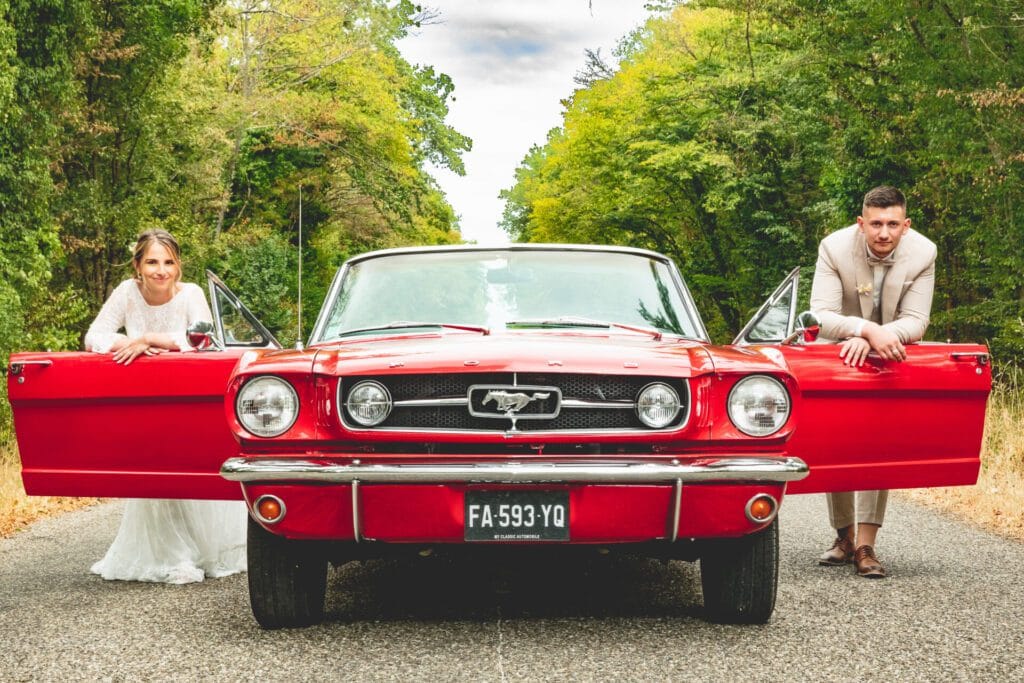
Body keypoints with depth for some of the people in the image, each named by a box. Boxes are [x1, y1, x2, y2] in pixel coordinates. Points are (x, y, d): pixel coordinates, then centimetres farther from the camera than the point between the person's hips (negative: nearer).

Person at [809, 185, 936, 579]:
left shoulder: (923, 253, -21)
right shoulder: (834, 248, -24)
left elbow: (916, 322, -21)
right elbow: (821, 317, -29)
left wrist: (870, 341, -37)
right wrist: (868, 329, -47)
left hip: (893, 356, 0)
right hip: (841, 354, 0)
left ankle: (865, 545, -11)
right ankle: (844, 537, 17)